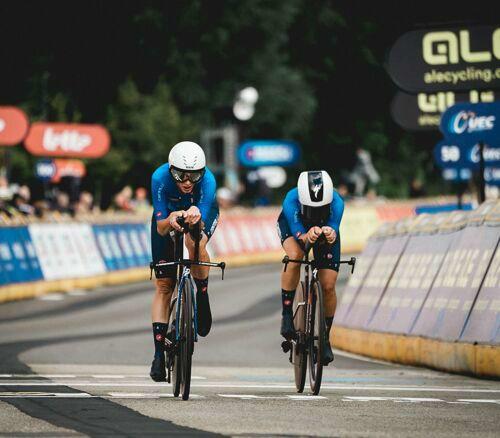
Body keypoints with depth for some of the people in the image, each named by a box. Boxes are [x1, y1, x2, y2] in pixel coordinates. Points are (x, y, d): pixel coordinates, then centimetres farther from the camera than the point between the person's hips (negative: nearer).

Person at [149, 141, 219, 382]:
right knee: (164, 285, -3)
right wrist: (170, 221, -58)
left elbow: (202, 224, -42)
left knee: (195, 243, -37)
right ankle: (159, 352, 1)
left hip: (202, 214, -1)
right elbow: (160, 228, -36)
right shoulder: (160, 178, -35)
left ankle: (202, 297, -12)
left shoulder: (207, 180, -37)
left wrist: (196, 218, -64)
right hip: (168, 214, 1)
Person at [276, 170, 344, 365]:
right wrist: (308, 237, -64)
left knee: (328, 286, -9)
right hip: (292, 225, -2)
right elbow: (298, 235, -40)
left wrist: (330, 234, -63)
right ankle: (286, 314, -20)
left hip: (326, 228, 2)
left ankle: (325, 337, 12)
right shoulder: (291, 201, -40)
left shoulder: (336, 203, -37)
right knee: (295, 256, -36)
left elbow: (334, 227, -39)